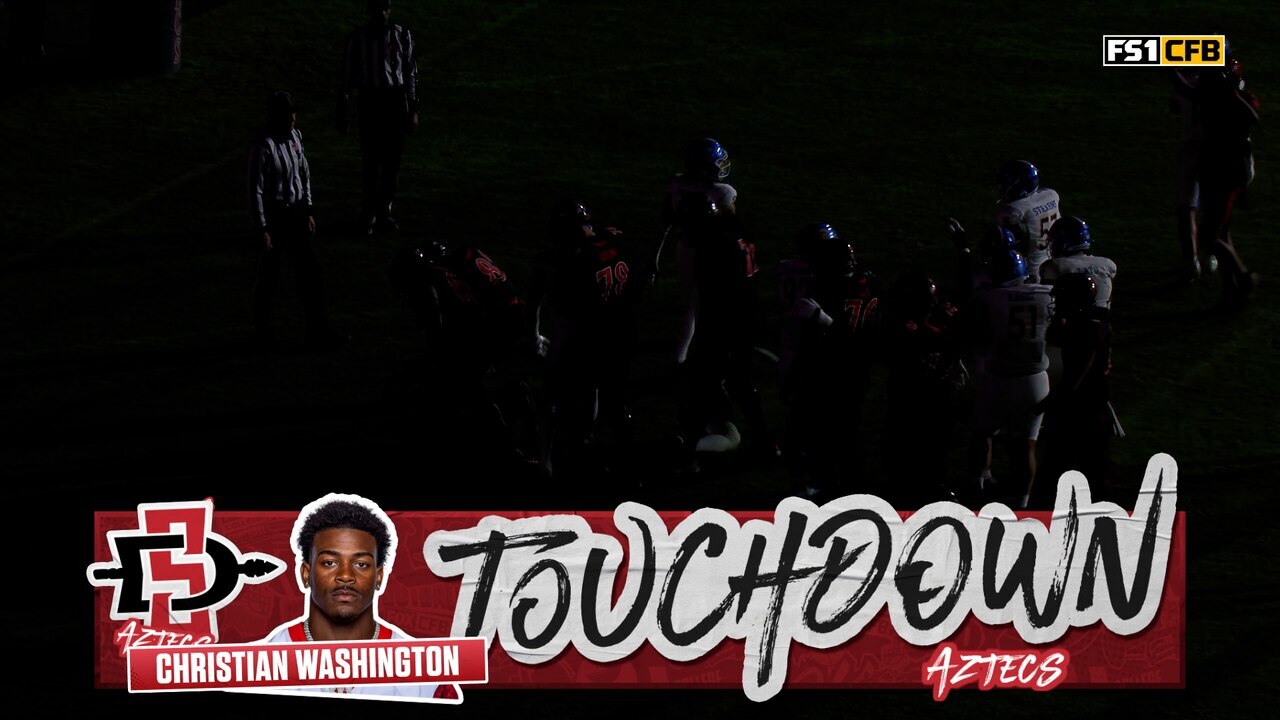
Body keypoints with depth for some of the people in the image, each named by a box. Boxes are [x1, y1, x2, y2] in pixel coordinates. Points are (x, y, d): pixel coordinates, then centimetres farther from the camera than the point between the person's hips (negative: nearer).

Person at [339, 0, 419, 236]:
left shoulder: (402, 35, 4)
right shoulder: (358, 37, 0)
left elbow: (411, 74, 9)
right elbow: (348, 75, 4)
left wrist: (413, 110, 6)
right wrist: (342, 112, 4)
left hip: (396, 100, 2)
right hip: (369, 101, -2)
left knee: (393, 159, 4)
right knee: (371, 159, -7)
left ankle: (385, 212, 15)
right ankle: (368, 214, 1)